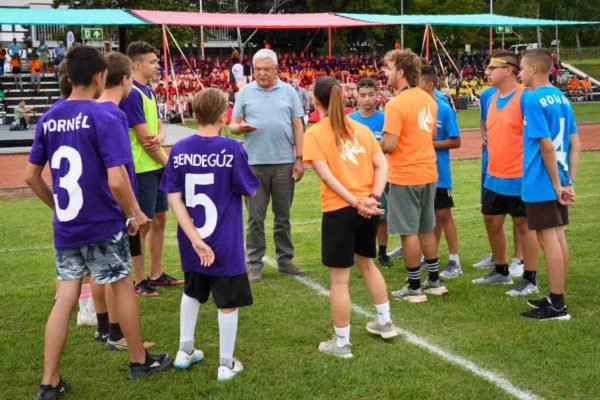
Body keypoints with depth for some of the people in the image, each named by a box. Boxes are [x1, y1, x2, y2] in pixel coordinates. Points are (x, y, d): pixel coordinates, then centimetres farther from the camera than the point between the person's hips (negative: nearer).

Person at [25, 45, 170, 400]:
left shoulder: (49, 119, 3)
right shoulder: (104, 119, -17)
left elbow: (31, 176, 8)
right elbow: (116, 181, -23)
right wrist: (134, 214, -8)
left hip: (66, 226, 5)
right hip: (104, 225, -5)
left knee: (65, 298, 9)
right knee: (123, 287, 13)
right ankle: (140, 361, 29)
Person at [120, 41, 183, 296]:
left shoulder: (149, 92, 13)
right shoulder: (131, 94, -16)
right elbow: (144, 137, -18)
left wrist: (159, 138, -12)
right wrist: (169, 164, -9)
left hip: (157, 167, 9)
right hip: (142, 168, -9)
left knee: (159, 219, 15)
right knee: (143, 224, -2)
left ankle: (156, 275, 26)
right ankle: (139, 282, 9)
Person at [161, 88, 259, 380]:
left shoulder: (179, 149, -6)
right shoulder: (232, 149, -16)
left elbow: (174, 199, -9)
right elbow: (250, 192, -6)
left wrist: (195, 239, -10)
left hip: (192, 242, 4)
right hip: (225, 244, -4)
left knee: (191, 292, 26)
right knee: (228, 302, 10)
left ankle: (185, 351, 35)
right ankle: (226, 364, 19)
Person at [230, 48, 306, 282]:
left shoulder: (288, 92, 8)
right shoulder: (245, 92, 8)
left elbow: (297, 127, 8)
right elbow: (233, 124, 8)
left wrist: (299, 159, 2)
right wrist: (240, 127, -17)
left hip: (284, 163, 1)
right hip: (254, 164, -1)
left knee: (283, 216, 9)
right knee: (256, 217, 2)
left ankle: (285, 260, 19)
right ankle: (255, 264, 10)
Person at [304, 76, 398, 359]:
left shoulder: (315, 133, -7)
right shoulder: (361, 129, 8)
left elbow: (327, 175, -15)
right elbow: (382, 165, 0)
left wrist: (356, 202, -15)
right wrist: (373, 197, -8)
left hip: (339, 210, -6)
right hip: (367, 208, 6)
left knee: (339, 279, 4)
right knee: (366, 263, 26)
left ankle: (341, 343, 13)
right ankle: (385, 322, 36)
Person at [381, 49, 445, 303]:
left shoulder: (396, 105, -18)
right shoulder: (428, 99, 8)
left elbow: (389, 145, -22)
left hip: (405, 177, -8)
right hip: (428, 173, 8)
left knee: (409, 232, 1)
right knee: (426, 229, 17)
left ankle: (414, 288, 8)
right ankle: (435, 281, 26)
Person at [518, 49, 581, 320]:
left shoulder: (533, 100, -15)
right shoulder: (561, 97, 11)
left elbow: (547, 146, -20)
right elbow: (575, 144, 10)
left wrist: (557, 185, -15)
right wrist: (570, 182, 8)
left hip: (542, 183, -8)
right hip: (558, 181, 9)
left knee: (548, 238, -4)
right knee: (558, 236, 13)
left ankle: (556, 307, 2)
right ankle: (556, 298, 23)